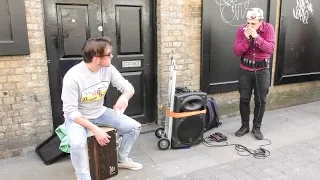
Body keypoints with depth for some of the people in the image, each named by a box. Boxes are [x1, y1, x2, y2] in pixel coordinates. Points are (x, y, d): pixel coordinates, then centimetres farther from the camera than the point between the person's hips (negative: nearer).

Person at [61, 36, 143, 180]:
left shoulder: (108, 69, -13)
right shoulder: (73, 77, -28)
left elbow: (128, 87, -8)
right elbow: (70, 111, -26)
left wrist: (124, 97, -34)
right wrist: (95, 129, -32)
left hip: (100, 113, 5)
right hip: (77, 117, -5)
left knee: (134, 127, -2)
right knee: (77, 144, -35)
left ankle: (122, 159, 22)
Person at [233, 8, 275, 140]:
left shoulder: (268, 28, -11)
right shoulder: (242, 30, -8)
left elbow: (271, 49, -21)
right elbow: (237, 52, -12)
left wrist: (257, 37, -30)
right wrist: (246, 38, -26)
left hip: (262, 71, -1)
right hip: (245, 70, 1)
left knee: (260, 101, 4)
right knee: (244, 99, 6)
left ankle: (256, 127, 19)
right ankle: (244, 126, 22)